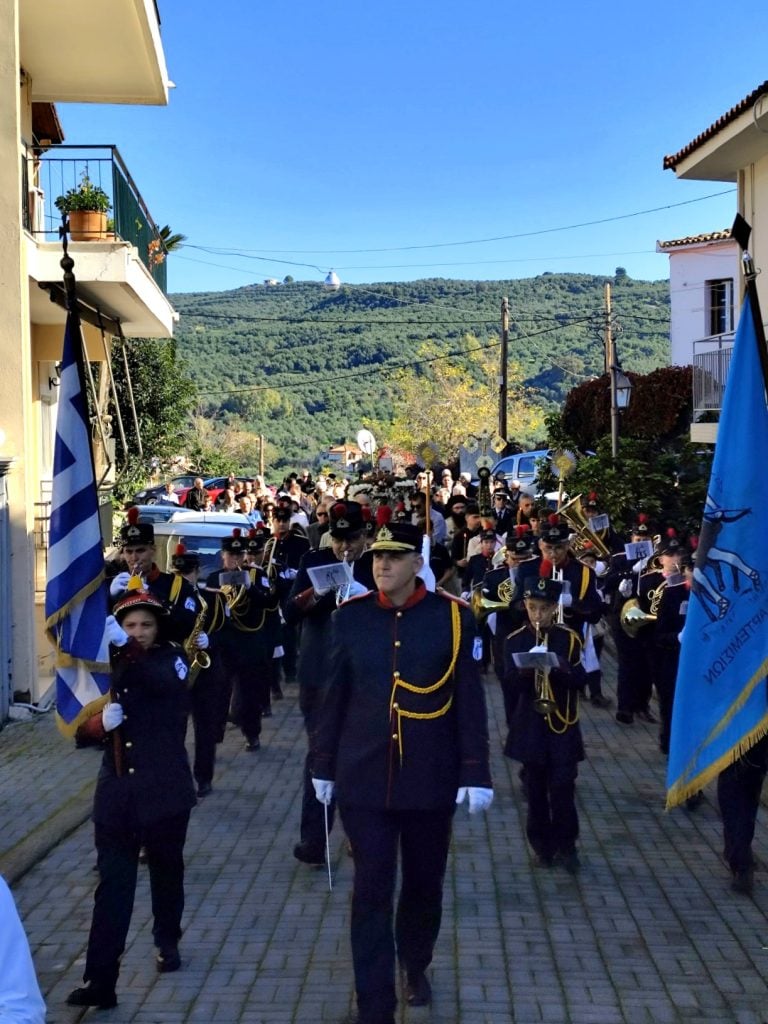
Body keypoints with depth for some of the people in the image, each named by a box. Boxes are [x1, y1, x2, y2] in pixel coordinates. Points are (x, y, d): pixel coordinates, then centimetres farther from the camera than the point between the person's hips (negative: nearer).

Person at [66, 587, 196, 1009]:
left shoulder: (172, 659, -5)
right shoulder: (109, 665, 7)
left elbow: (161, 681, -29)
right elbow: (88, 720, 5)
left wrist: (125, 647, -47)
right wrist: (101, 720, -20)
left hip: (163, 789, -2)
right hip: (117, 791, 2)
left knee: (166, 872, 15)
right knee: (112, 884, -1)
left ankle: (168, 943, 39)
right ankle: (100, 980, -3)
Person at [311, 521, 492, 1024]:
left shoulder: (454, 616, -6)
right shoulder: (350, 616, -1)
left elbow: (469, 700, -4)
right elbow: (335, 695, 5)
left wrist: (476, 772, -7)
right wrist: (323, 765, 7)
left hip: (431, 778, 0)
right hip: (363, 777, 0)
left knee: (424, 883, 17)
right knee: (371, 890, 1)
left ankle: (416, 965, 44)